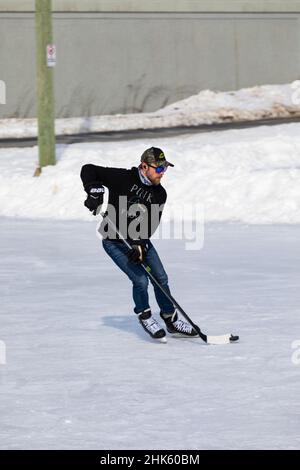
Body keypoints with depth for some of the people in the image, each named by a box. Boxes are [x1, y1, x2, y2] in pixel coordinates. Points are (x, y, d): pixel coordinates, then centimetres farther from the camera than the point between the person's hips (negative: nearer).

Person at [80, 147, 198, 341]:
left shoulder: (159, 194, -5)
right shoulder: (123, 178, -19)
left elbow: (151, 224, -14)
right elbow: (88, 170, -15)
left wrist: (140, 245, -29)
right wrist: (94, 190, -32)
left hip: (139, 240, 5)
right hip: (115, 240, -5)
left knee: (161, 278, 4)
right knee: (140, 279, -15)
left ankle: (172, 320, 21)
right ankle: (144, 317, 10)